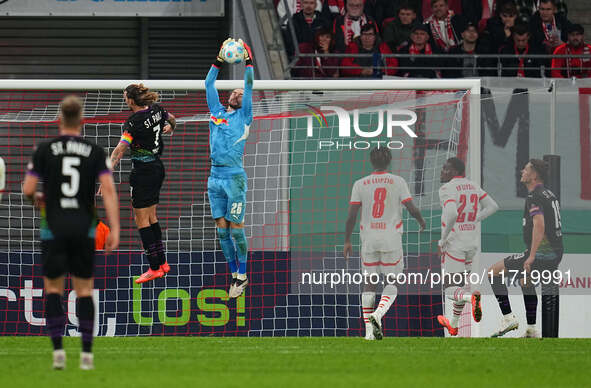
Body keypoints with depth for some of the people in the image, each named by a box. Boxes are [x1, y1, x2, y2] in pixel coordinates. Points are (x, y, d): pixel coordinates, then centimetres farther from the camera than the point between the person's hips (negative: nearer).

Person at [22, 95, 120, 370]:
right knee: (84, 291, 9)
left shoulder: (44, 150, -2)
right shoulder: (95, 152, 0)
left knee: (53, 289, 10)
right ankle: (86, 354, 4)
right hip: (84, 229, 1)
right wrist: (115, 230, -9)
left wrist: (38, 200, 18)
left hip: (54, 230, -1)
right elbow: (108, 190, -8)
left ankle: (58, 348, -3)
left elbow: (28, 190, -5)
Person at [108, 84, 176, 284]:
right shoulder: (157, 110, 1)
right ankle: (162, 263, 21)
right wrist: (170, 127, 47)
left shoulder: (134, 122, -20)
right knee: (151, 217, 18)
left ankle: (154, 268, -2)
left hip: (143, 171, -8)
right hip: (158, 168, 8)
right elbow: (172, 119, 24)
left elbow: (119, 150, -27)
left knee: (141, 220, -2)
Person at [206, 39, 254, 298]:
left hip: (235, 177, -5)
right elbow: (209, 84, 15)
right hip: (215, 177, 5)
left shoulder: (243, 116, 5)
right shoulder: (217, 112, 16)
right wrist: (219, 62, 9)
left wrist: (248, 62, -3)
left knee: (236, 228, -3)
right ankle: (234, 274, 14)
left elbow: (249, 86, -2)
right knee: (222, 228, 6)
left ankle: (242, 276, 5)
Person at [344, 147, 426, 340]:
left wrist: (347, 241, 8)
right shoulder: (398, 182, -2)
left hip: (368, 239, 2)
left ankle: (369, 329, 5)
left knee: (369, 282, 9)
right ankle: (378, 314, -19)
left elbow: (351, 215, -1)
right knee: (391, 283, 7)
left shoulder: (360, 184, 2)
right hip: (391, 239, -2)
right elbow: (411, 208, -4)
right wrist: (421, 221, 18)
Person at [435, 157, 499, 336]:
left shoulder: (447, 189, -14)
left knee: (450, 289, -2)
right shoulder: (472, 186, 8)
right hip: (471, 242, 7)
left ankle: (471, 297, -33)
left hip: (453, 243, -7)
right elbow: (493, 206, 11)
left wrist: (443, 239, -18)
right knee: (461, 281, 24)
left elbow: (452, 214, -29)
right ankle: (454, 324, 37)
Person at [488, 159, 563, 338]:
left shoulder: (534, 196, -13)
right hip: (556, 254, 10)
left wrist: (531, 257, -27)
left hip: (541, 253, -10)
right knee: (526, 282, 32)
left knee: (494, 272, -3)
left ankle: (508, 318, -8)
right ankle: (532, 330, 31)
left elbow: (539, 225, -26)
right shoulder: (549, 194, 17)